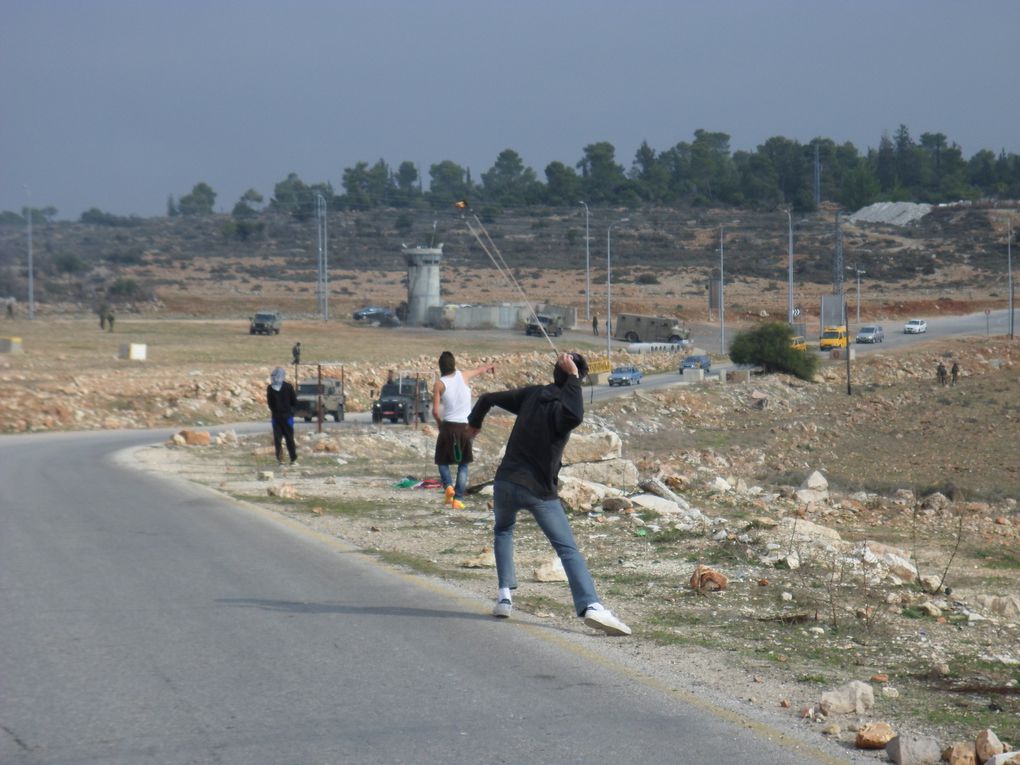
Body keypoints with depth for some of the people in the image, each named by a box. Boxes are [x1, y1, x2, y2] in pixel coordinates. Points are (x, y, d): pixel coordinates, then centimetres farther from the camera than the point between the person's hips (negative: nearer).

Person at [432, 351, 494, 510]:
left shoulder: (440, 384, -5)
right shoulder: (463, 376, 1)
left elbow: (435, 411, -8)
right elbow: (481, 370, 24)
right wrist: (489, 367, 47)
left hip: (449, 426, -2)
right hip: (465, 426, 2)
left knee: (443, 461, 15)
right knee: (463, 464, 12)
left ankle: (448, 485, -12)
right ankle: (458, 499, 3)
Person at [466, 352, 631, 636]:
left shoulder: (531, 394, 4)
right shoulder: (559, 407, -13)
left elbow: (488, 399, 14)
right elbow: (574, 417, -39)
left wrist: (474, 424, 34)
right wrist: (573, 378, -28)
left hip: (506, 482, 5)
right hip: (539, 491, -4)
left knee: (502, 531, 31)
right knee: (568, 549, -7)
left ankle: (505, 595, 16)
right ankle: (591, 605, -27)